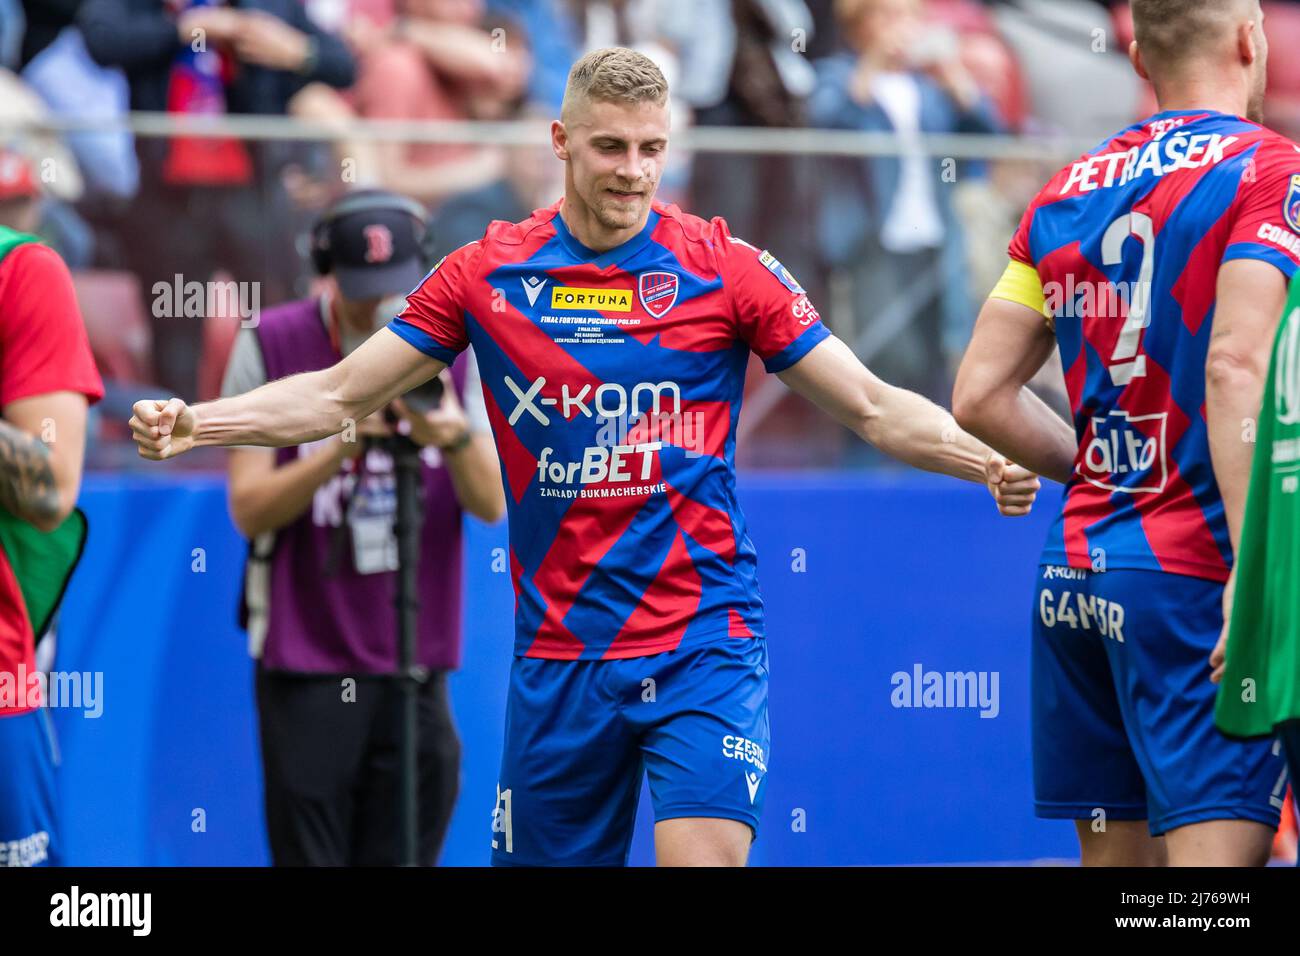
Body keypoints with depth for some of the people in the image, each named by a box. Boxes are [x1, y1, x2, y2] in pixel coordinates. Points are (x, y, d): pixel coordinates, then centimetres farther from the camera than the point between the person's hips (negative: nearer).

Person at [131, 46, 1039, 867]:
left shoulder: (726, 268, -1)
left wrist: (988, 462, -15)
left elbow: (874, 408, 0)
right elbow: (336, 396, 10)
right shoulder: (488, 272, 4)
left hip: (704, 644, -2)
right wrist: (192, 421, -2)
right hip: (559, 655, 2)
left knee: (703, 856, -19)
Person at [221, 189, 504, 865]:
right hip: (305, 664, -2)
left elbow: (492, 504, 1)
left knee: (403, 853, 2)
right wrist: (346, 444, -19)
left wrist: (454, 439, -20)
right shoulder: (270, 346, -2)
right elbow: (249, 509, -5)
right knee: (309, 856, -7)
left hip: (415, 662, 2)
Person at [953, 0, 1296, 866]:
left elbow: (981, 396, 12)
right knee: (1213, 848, -11)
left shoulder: (1066, 193, 14)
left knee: (1115, 850, 11)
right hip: (1191, 572, -7)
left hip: (1074, 568, 7)